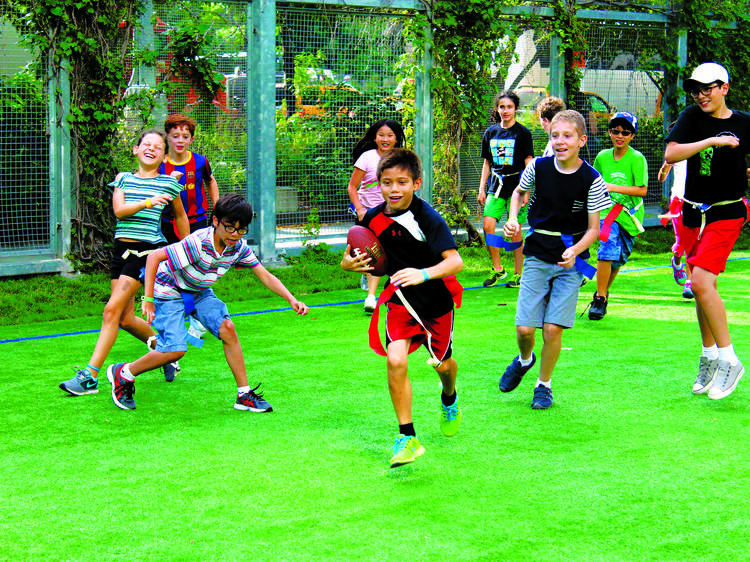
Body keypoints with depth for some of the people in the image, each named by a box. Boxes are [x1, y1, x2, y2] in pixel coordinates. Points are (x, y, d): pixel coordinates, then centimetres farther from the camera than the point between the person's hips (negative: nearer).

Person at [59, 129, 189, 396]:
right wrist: (148, 202, -19)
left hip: (147, 250, -5)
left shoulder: (169, 183, 4)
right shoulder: (123, 178, 11)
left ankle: (90, 376, -14)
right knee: (125, 319, 6)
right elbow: (119, 211, -5)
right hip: (122, 248, 5)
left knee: (112, 310, -14)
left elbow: (180, 216, 19)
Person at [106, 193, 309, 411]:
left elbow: (266, 276, -9)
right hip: (169, 292, -6)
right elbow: (154, 257, -31)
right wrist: (148, 300, -35)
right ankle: (122, 374, 6)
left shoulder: (239, 248, -14)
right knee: (175, 350, -17)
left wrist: (292, 300, -22)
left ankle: (244, 395, -5)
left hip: (199, 292, 6)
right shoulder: (197, 243, -34)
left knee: (227, 328, -13)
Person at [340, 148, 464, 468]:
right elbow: (352, 254, 8)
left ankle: (449, 399, 55)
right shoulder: (373, 219, -9)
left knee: (442, 364, 16)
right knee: (395, 361, -19)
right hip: (401, 300, 2)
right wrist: (349, 263, -16)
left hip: (437, 301, -2)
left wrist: (424, 274, -49)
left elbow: (455, 261, -32)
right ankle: (407, 438, -10)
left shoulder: (428, 218, -23)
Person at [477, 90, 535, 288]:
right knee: (488, 225, -10)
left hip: (516, 184, -4)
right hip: (496, 184, 4)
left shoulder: (523, 133, -2)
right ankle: (497, 269, 4)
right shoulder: (490, 133, 9)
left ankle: (518, 273, 9)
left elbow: (528, 163, -3)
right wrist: (482, 189, 10)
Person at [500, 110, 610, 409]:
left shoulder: (591, 179, -10)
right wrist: (512, 219, 0)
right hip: (537, 257, 2)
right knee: (524, 328, -6)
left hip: (570, 261, -2)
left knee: (553, 328, -9)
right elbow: (519, 192, 18)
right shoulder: (539, 167, -5)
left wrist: (574, 251, -22)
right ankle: (525, 360, 30)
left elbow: (593, 229, -5)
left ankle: (544, 384, 15)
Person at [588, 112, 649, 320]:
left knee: (618, 260, 9)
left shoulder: (637, 159, -7)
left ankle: (603, 293, 33)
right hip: (608, 211, 0)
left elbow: (642, 190, -14)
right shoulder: (602, 157, 5)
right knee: (607, 252, -20)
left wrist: (613, 187, -20)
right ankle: (600, 298, -11)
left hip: (629, 215, 0)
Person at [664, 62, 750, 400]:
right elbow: (671, 155, -15)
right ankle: (709, 356, 29)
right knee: (700, 286, 12)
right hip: (693, 212, 4)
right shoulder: (692, 117, -1)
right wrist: (713, 141, -23)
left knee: (702, 281, -19)